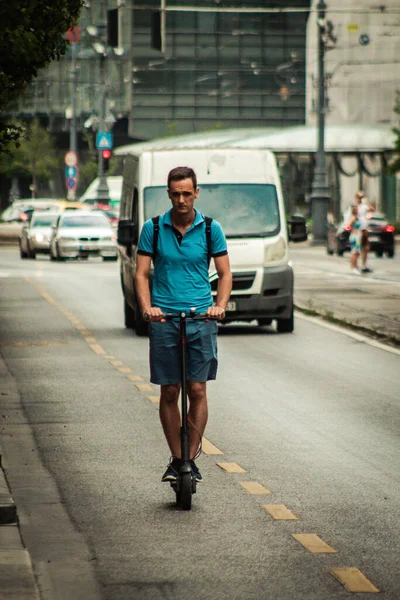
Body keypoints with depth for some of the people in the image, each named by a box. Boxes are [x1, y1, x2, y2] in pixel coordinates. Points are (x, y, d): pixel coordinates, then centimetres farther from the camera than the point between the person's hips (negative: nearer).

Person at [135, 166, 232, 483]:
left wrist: (220, 306, -12)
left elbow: (225, 273, 6)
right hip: (164, 319, 0)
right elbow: (141, 273, 2)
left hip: (202, 318, 0)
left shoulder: (210, 229, 4)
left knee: (198, 390, -4)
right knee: (169, 392, 3)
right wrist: (147, 307, -15)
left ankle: (191, 459, 4)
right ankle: (176, 459, 12)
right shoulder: (153, 229, 4)